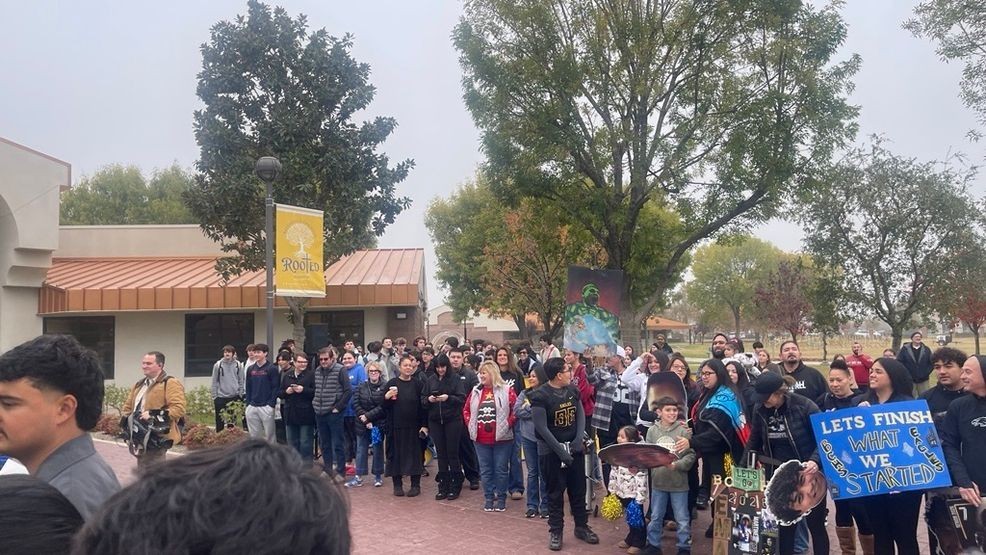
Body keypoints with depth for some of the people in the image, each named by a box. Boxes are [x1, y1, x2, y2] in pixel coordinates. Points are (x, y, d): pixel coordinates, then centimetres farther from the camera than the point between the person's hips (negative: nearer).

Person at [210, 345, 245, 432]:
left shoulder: (238, 365, 0)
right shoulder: (218, 365, -2)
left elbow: (241, 381, 5)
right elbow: (214, 382, 1)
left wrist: (240, 395, 1)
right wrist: (214, 397, -1)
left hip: (234, 397, 1)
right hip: (221, 397, -1)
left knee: (233, 421, 9)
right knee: (220, 421, 4)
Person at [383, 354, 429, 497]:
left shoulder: (418, 384, 3)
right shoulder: (392, 383, 2)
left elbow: (423, 406, 2)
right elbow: (384, 405, 3)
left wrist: (424, 425, -4)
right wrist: (386, 397, -18)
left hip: (413, 426, 0)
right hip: (396, 426, 0)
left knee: (414, 454, 4)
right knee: (396, 454, 4)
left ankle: (415, 485, 14)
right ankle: (397, 485, 16)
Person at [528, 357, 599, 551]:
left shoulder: (572, 389, 1)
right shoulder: (540, 395, -18)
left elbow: (581, 414, 5)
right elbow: (542, 428, -19)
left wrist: (579, 439, -11)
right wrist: (560, 451, -19)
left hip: (574, 447, 5)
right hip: (551, 451, -5)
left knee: (579, 489, 13)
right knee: (556, 492, 5)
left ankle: (581, 527, 28)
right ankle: (555, 531, 18)